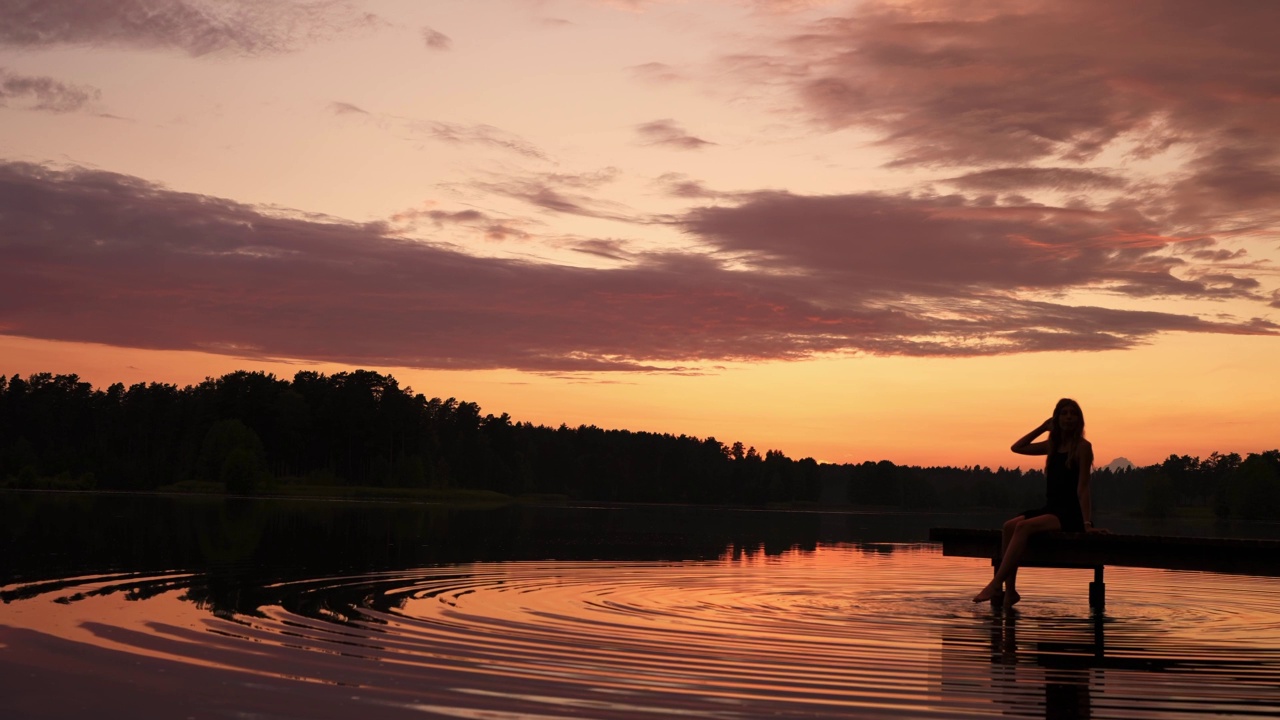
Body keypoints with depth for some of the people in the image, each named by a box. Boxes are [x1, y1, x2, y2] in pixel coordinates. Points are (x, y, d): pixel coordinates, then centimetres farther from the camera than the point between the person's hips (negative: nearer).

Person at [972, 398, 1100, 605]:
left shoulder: (1082, 447, -3)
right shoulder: (1052, 445, 17)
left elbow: (1082, 488, -9)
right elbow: (1016, 448, 24)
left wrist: (1087, 523, -17)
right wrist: (1042, 428, 18)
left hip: (1071, 513, -7)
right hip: (1051, 508, 7)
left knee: (1023, 527, -28)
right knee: (1010, 526, -17)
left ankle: (996, 585, -34)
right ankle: (1009, 590, -23)